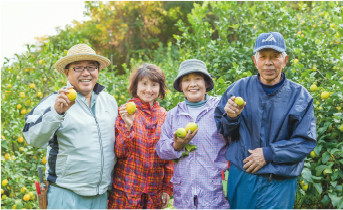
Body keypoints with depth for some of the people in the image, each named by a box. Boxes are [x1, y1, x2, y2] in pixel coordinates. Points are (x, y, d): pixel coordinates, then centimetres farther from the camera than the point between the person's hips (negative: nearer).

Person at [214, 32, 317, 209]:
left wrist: (268, 153, -13)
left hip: (278, 184, -1)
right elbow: (221, 130, 6)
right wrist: (230, 118, -17)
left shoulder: (300, 96, -2)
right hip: (241, 178, 2)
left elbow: (306, 142, -5)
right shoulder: (239, 88, 2)